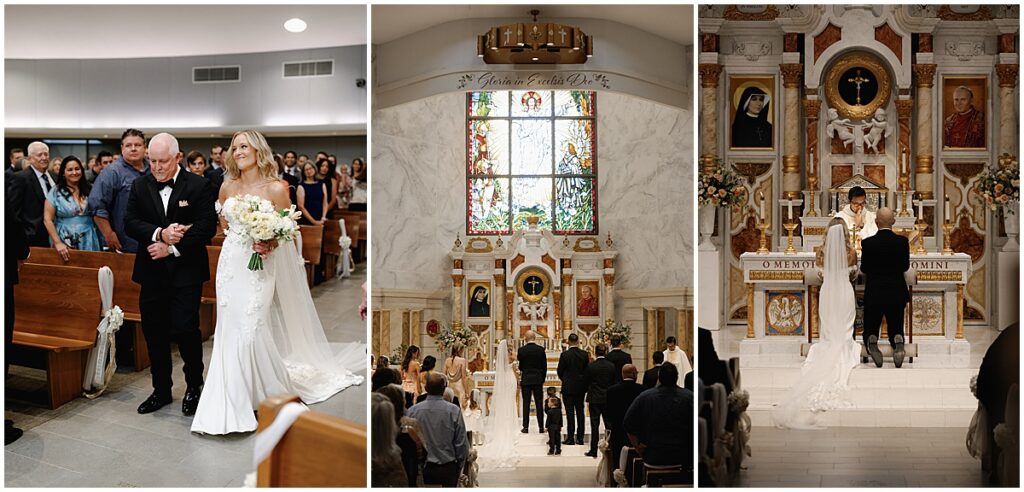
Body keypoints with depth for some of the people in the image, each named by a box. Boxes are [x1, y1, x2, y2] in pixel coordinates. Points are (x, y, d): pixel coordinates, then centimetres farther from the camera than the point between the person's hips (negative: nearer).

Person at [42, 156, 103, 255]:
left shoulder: (90, 190, 6)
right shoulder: (55, 192, -1)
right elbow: (48, 220, -4)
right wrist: (57, 243, -12)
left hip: (89, 243, 2)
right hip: (65, 244, -2)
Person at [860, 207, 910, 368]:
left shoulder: (867, 243, -9)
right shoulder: (902, 241, -5)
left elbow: (864, 269, 2)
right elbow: (905, 266, 7)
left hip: (873, 294, -1)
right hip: (896, 293, 1)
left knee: (869, 331, 14)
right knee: (896, 330, 16)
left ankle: (871, 342, -21)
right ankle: (897, 342, -20)